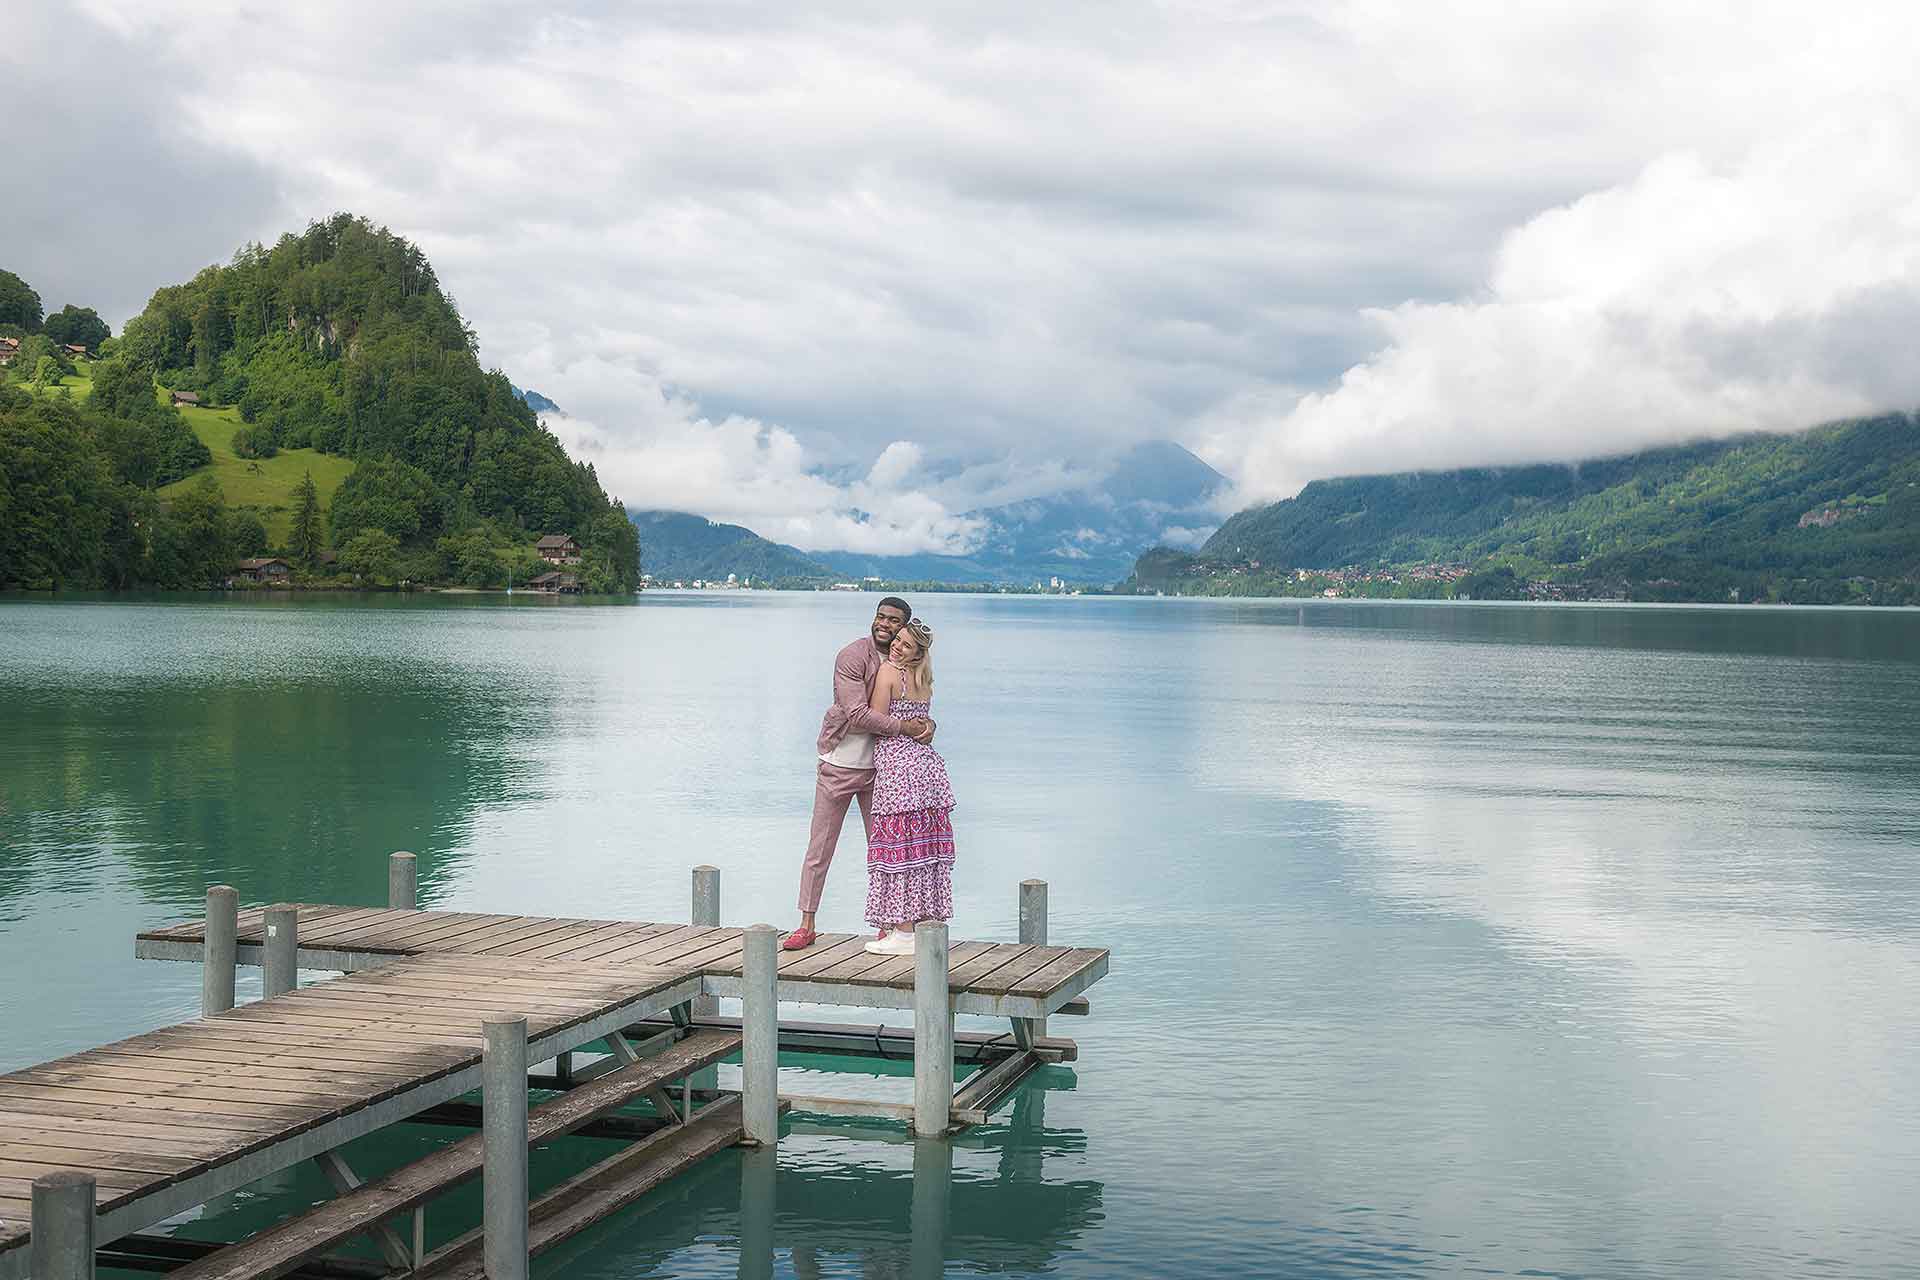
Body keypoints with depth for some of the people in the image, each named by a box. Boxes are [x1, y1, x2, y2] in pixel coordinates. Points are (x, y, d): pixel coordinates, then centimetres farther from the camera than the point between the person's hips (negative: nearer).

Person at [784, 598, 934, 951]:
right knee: (820, 847, 2)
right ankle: (807, 926, 10)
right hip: (840, 763, -5)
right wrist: (903, 727, -27)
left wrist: (926, 723, -14)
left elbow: (916, 709, 10)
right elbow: (857, 713, -24)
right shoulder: (852, 657, -15)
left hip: (878, 767, 5)